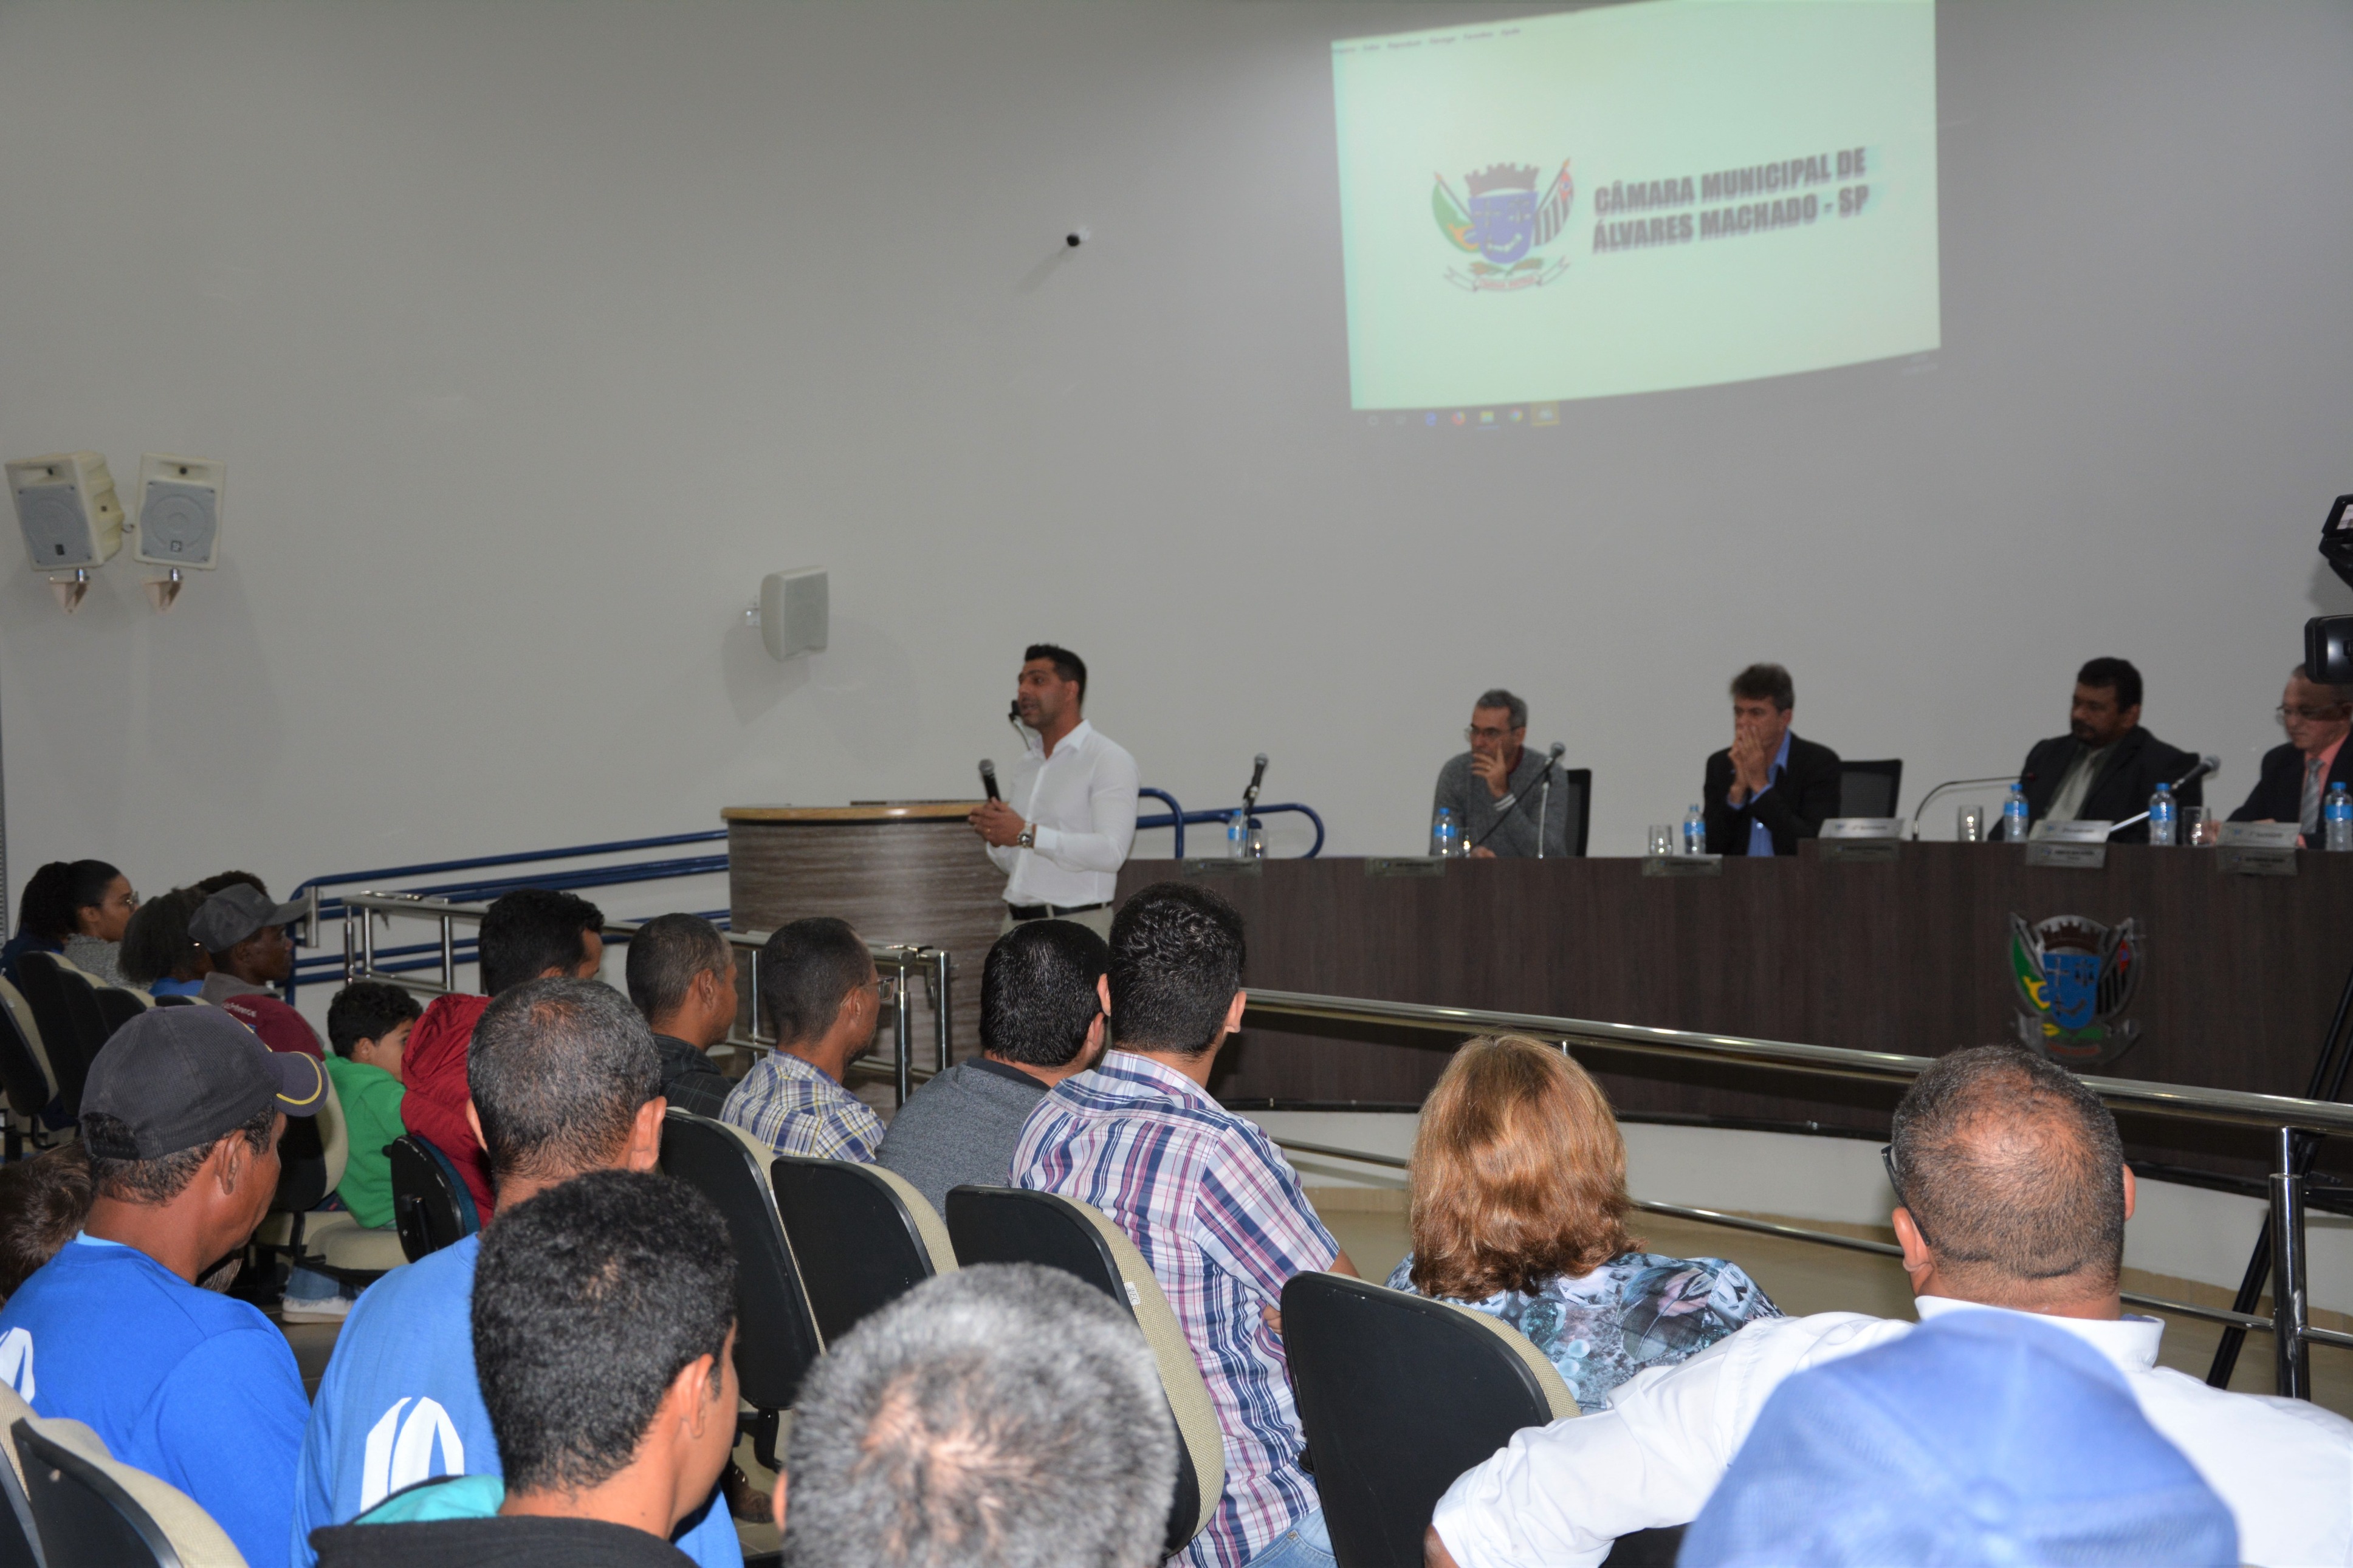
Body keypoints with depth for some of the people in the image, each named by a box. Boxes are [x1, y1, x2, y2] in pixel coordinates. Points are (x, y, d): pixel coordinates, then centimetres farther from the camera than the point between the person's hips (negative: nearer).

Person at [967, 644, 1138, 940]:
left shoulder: (1108, 759, -3)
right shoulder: (1022, 765, 19)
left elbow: (1111, 852, -17)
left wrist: (1029, 834, -19)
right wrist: (995, 837, 2)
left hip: (1076, 924, -6)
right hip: (1018, 923, 6)